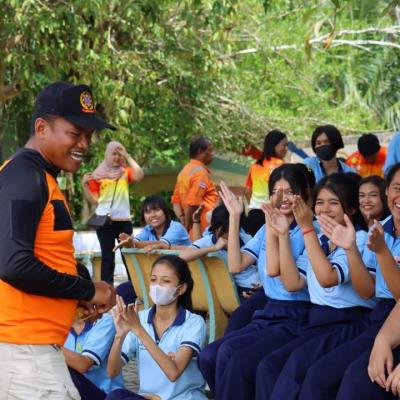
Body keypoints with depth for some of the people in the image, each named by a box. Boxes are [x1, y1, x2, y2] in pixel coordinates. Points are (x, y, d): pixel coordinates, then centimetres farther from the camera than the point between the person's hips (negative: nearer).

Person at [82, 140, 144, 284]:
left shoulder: (125, 172, 9)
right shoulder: (98, 174, 4)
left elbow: (139, 176, -13)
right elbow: (93, 200, 4)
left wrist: (128, 156, -8)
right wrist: (85, 185, -11)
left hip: (124, 220, 1)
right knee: (108, 257, 1)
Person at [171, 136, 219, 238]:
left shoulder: (185, 171, 16)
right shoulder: (200, 172, -13)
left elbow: (176, 200, 15)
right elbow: (193, 203, -20)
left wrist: (182, 219, 4)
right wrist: (188, 225, -10)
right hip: (205, 229, -9)